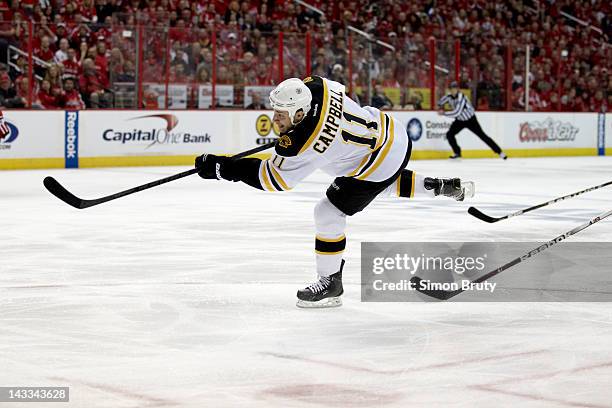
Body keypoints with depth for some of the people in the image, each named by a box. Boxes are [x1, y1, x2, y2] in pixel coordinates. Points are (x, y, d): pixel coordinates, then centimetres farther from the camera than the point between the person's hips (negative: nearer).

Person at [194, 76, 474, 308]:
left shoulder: (303, 143, -30)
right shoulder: (313, 86, -11)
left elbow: (271, 179, -22)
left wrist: (221, 167, -22)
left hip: (380, 160, -9)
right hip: (393, 133, 9)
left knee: (328, 213, -5)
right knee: (384, 186, 38)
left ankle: (331, 283, 6)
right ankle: (443, 187, 48)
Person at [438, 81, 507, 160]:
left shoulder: (461, 98, -31)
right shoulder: (449, 96, -9)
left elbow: (457, 112, -37)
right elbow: (440, 102, 10)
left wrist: (444, 113, -31)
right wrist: (440, 108, -10)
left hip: (470, 119, -6)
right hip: (460, 120, 7)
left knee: (482, 135, -9)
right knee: (449, 134, -6)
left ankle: (499, 152, -5)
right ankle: (457, 152, 13)